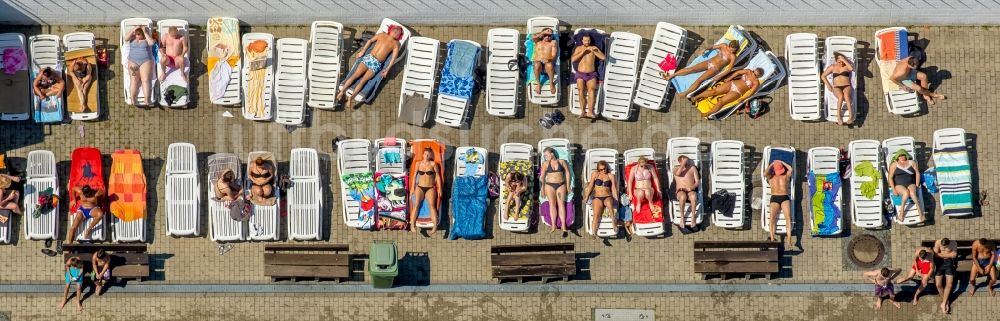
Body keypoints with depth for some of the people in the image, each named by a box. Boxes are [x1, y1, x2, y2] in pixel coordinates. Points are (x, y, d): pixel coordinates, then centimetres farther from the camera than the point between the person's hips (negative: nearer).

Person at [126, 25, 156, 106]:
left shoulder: (147, 39, 7)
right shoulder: (133, 38, 12)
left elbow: (152, 42, -14)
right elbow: (126, 38, -7)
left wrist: (145, 32, -9)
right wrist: (134, 29, -8)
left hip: (146, 61, -1)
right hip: (133, 61, 1)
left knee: (145, 79, -18)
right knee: (134, 80, -15)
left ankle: (147, 100, -28)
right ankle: (132, 99, -28)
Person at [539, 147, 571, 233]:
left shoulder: (562, 162, 3)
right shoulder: (545, 164, 2)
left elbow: (567, 173, 7)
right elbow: (542, 176, 1)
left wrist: (568, 186, 5)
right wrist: (543, 188, -3)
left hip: (561, 185, 0)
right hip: (550, 185, 0)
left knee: (561, 204, -5)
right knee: (552, 204, -3)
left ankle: (563, 225, -7)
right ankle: (553, 225, -2)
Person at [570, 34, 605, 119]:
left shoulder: (594, 48, 5)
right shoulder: (579, 48, 5)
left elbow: (603, 57, -5)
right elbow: (573, 59, -9)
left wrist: (594, 51, -15)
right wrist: (583, 52, -15)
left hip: (591, 74, 0)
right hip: (580, 74, 0)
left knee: (591, 91, -19)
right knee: (581, 91, -15)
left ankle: (590, 112, -27)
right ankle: (583, 111, -16)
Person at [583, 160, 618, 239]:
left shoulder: (611, 176, 12)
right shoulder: (595, 174, 11)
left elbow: (613, 188, 8)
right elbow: (590, 186, 9)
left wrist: (616, 199, -1)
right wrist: (586, 197, 4)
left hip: (608, 197, 0)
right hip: (597, 197, 0)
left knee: (610, 204, -38)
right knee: (596, 214, -26)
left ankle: (614, 225, -34)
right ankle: (593, 233, -36)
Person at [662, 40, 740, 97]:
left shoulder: (733, 57, -7)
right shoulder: (723, 46, 7)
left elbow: (728, 69, -13)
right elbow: (713, 47, 21)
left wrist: (718, 77, -23)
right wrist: (705, 49, 3)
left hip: (715, 68, -5)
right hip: (708, 62, 5)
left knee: (699, 80, -23)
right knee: (691, 69, -9)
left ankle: (685, 93, -34)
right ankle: (670, 76, -7)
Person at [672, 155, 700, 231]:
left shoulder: (692, 168, 16)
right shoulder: (675, 169, 14)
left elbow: (698, 182, 9)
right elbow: (678, 173, -13)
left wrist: (692, 187, -11)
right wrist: (683, 164, -3)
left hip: (691, 191, 1)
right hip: (680, 191, -1)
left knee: (694, 196, -39)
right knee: (683, 196, -40)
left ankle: (693, 219, -38)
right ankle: (682, 218, -32)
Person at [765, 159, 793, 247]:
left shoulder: (786, 175, 13)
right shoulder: (771, 177, 12)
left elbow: (791, 169, -5)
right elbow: (766, 173, -9)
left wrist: (782, 162, 4)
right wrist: (771, 164, 1)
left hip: (785, 198, 0)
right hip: (774, 198, 0)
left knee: (788, 217, -18)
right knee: (772, 218, -17)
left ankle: (789, 239, -24)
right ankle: (772, 238, -21)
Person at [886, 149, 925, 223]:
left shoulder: (912, 163, 14)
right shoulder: (894, 165, 10)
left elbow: (917, 174, 9)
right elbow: (890, 177, 4)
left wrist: (916, 186, -4)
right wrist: (893, 189, -9)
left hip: (911, 184, 1)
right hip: (899, 185, -1)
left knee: (912, 192, -36)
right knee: (906, 193, -37)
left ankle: (920, 213, -44)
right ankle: (901, 212, -32)